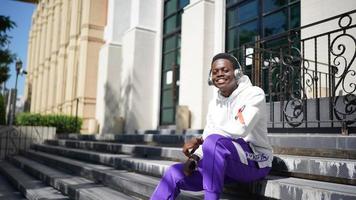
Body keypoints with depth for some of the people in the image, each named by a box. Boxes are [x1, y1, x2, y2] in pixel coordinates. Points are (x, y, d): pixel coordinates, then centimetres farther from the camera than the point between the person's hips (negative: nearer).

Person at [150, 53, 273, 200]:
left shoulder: (254, 93, -10)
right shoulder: (214, 103, 11)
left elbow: (240, 129, -26)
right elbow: (207, 137, 7)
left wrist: (200, 140, -24)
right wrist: (194, 158, -13)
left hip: (255, 162, -6)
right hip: (226, 164, 7)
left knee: (214, 141, -35)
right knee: (174, 173, -6)